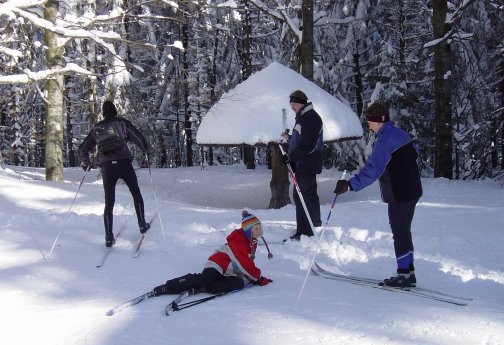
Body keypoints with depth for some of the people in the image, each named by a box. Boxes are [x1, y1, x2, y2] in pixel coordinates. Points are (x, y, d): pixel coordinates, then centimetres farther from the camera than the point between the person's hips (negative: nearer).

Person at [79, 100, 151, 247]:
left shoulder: (96, 128, 14)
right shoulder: (121, 122, 4)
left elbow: (83, 148, 18)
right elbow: (137, 137, -4)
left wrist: (85, 163, 33)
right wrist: (145, 148, 15)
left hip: (106, 166, 2)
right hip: (124, 163, -2)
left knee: (109, 202, 5)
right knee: (136, 193, 18)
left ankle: (109, 237, -1)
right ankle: (142, 224, 21)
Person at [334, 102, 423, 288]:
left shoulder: (385, 141, -20)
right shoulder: (401, 134, 8)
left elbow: (372, 170, -31)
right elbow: (414, 154, 25)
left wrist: (351, 184, -38)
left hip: (399, 195, -9)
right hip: (413, 191, 9)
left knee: (400, 233, 0)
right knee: (404, 232, 16)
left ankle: (404, 275, 6)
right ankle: (409, 272, 22)